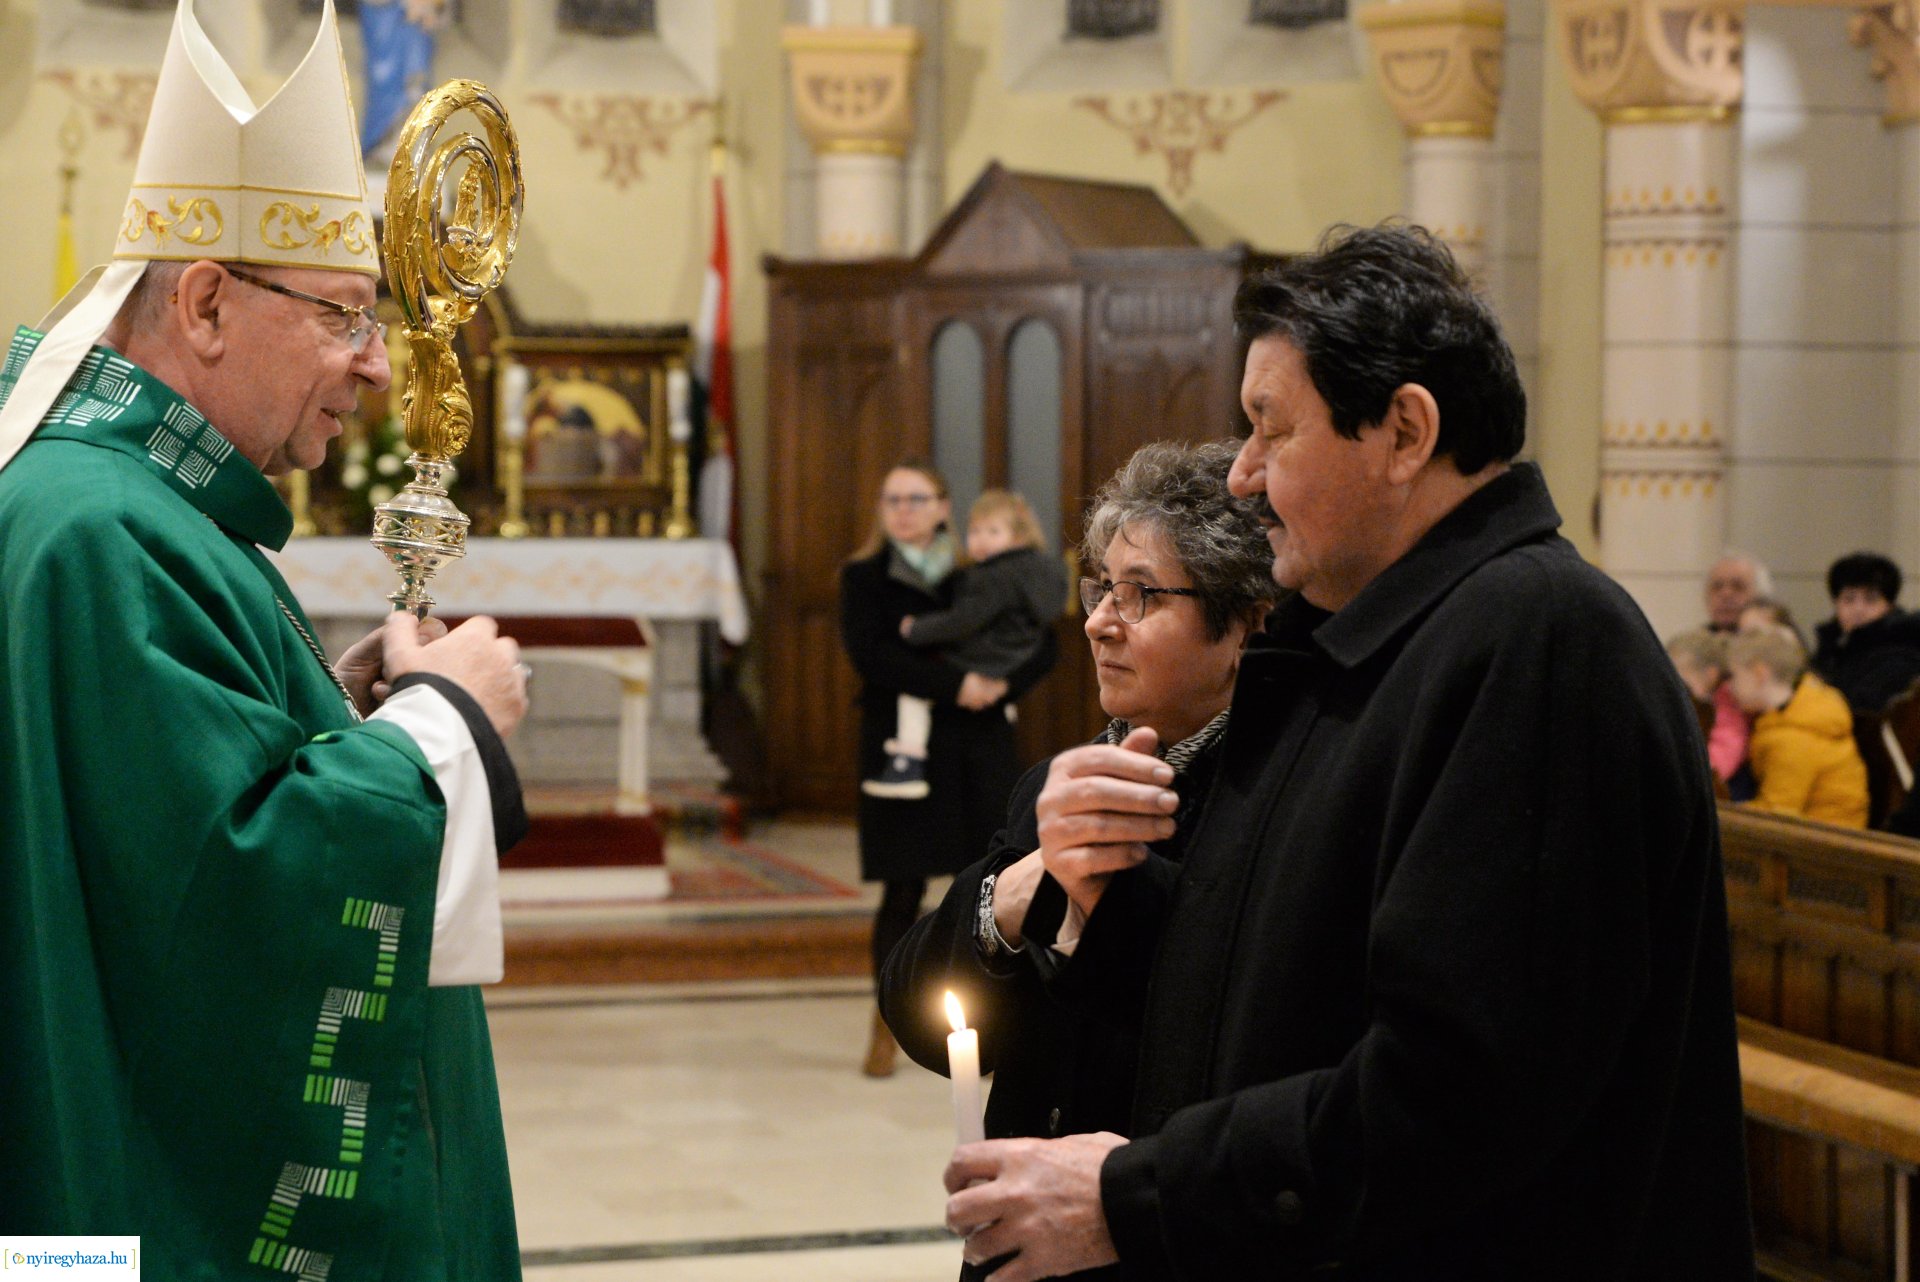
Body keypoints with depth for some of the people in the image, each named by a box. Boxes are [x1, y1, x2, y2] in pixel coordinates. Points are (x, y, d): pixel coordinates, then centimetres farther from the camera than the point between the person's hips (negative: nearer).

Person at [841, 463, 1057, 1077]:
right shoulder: (864, 578, 4)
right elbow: (869, 654, -12)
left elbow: (1041, 646, 5)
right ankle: (885, 1030, 13)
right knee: (902, 893, 0)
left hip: (980, 749, 2)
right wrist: (953, 685, -20)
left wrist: (1004, 682, -15)